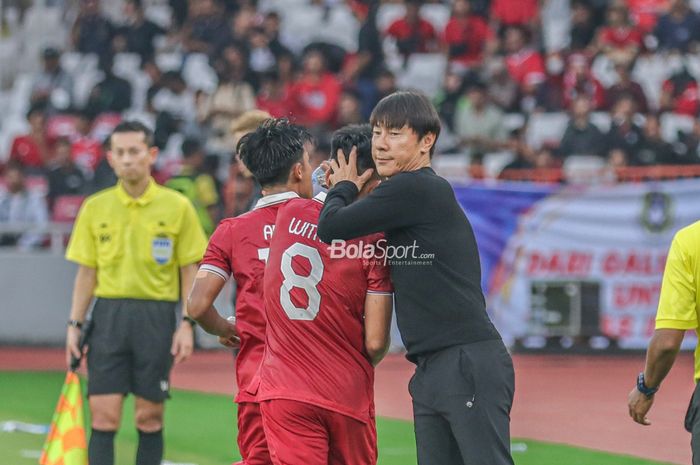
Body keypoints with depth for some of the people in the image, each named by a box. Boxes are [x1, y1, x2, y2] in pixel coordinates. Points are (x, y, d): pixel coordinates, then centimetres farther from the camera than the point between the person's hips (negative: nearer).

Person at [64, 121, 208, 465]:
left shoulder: (177, 207, 1)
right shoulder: (95, 208, 7)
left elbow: (189, 271, 3)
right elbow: (86, 272, 11)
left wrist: (187, 324, -6)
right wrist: (74, 325, 5)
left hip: (157, 317, -1)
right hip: (109, 314, 1)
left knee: (149, 417, 3)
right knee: (103, 417, -5)